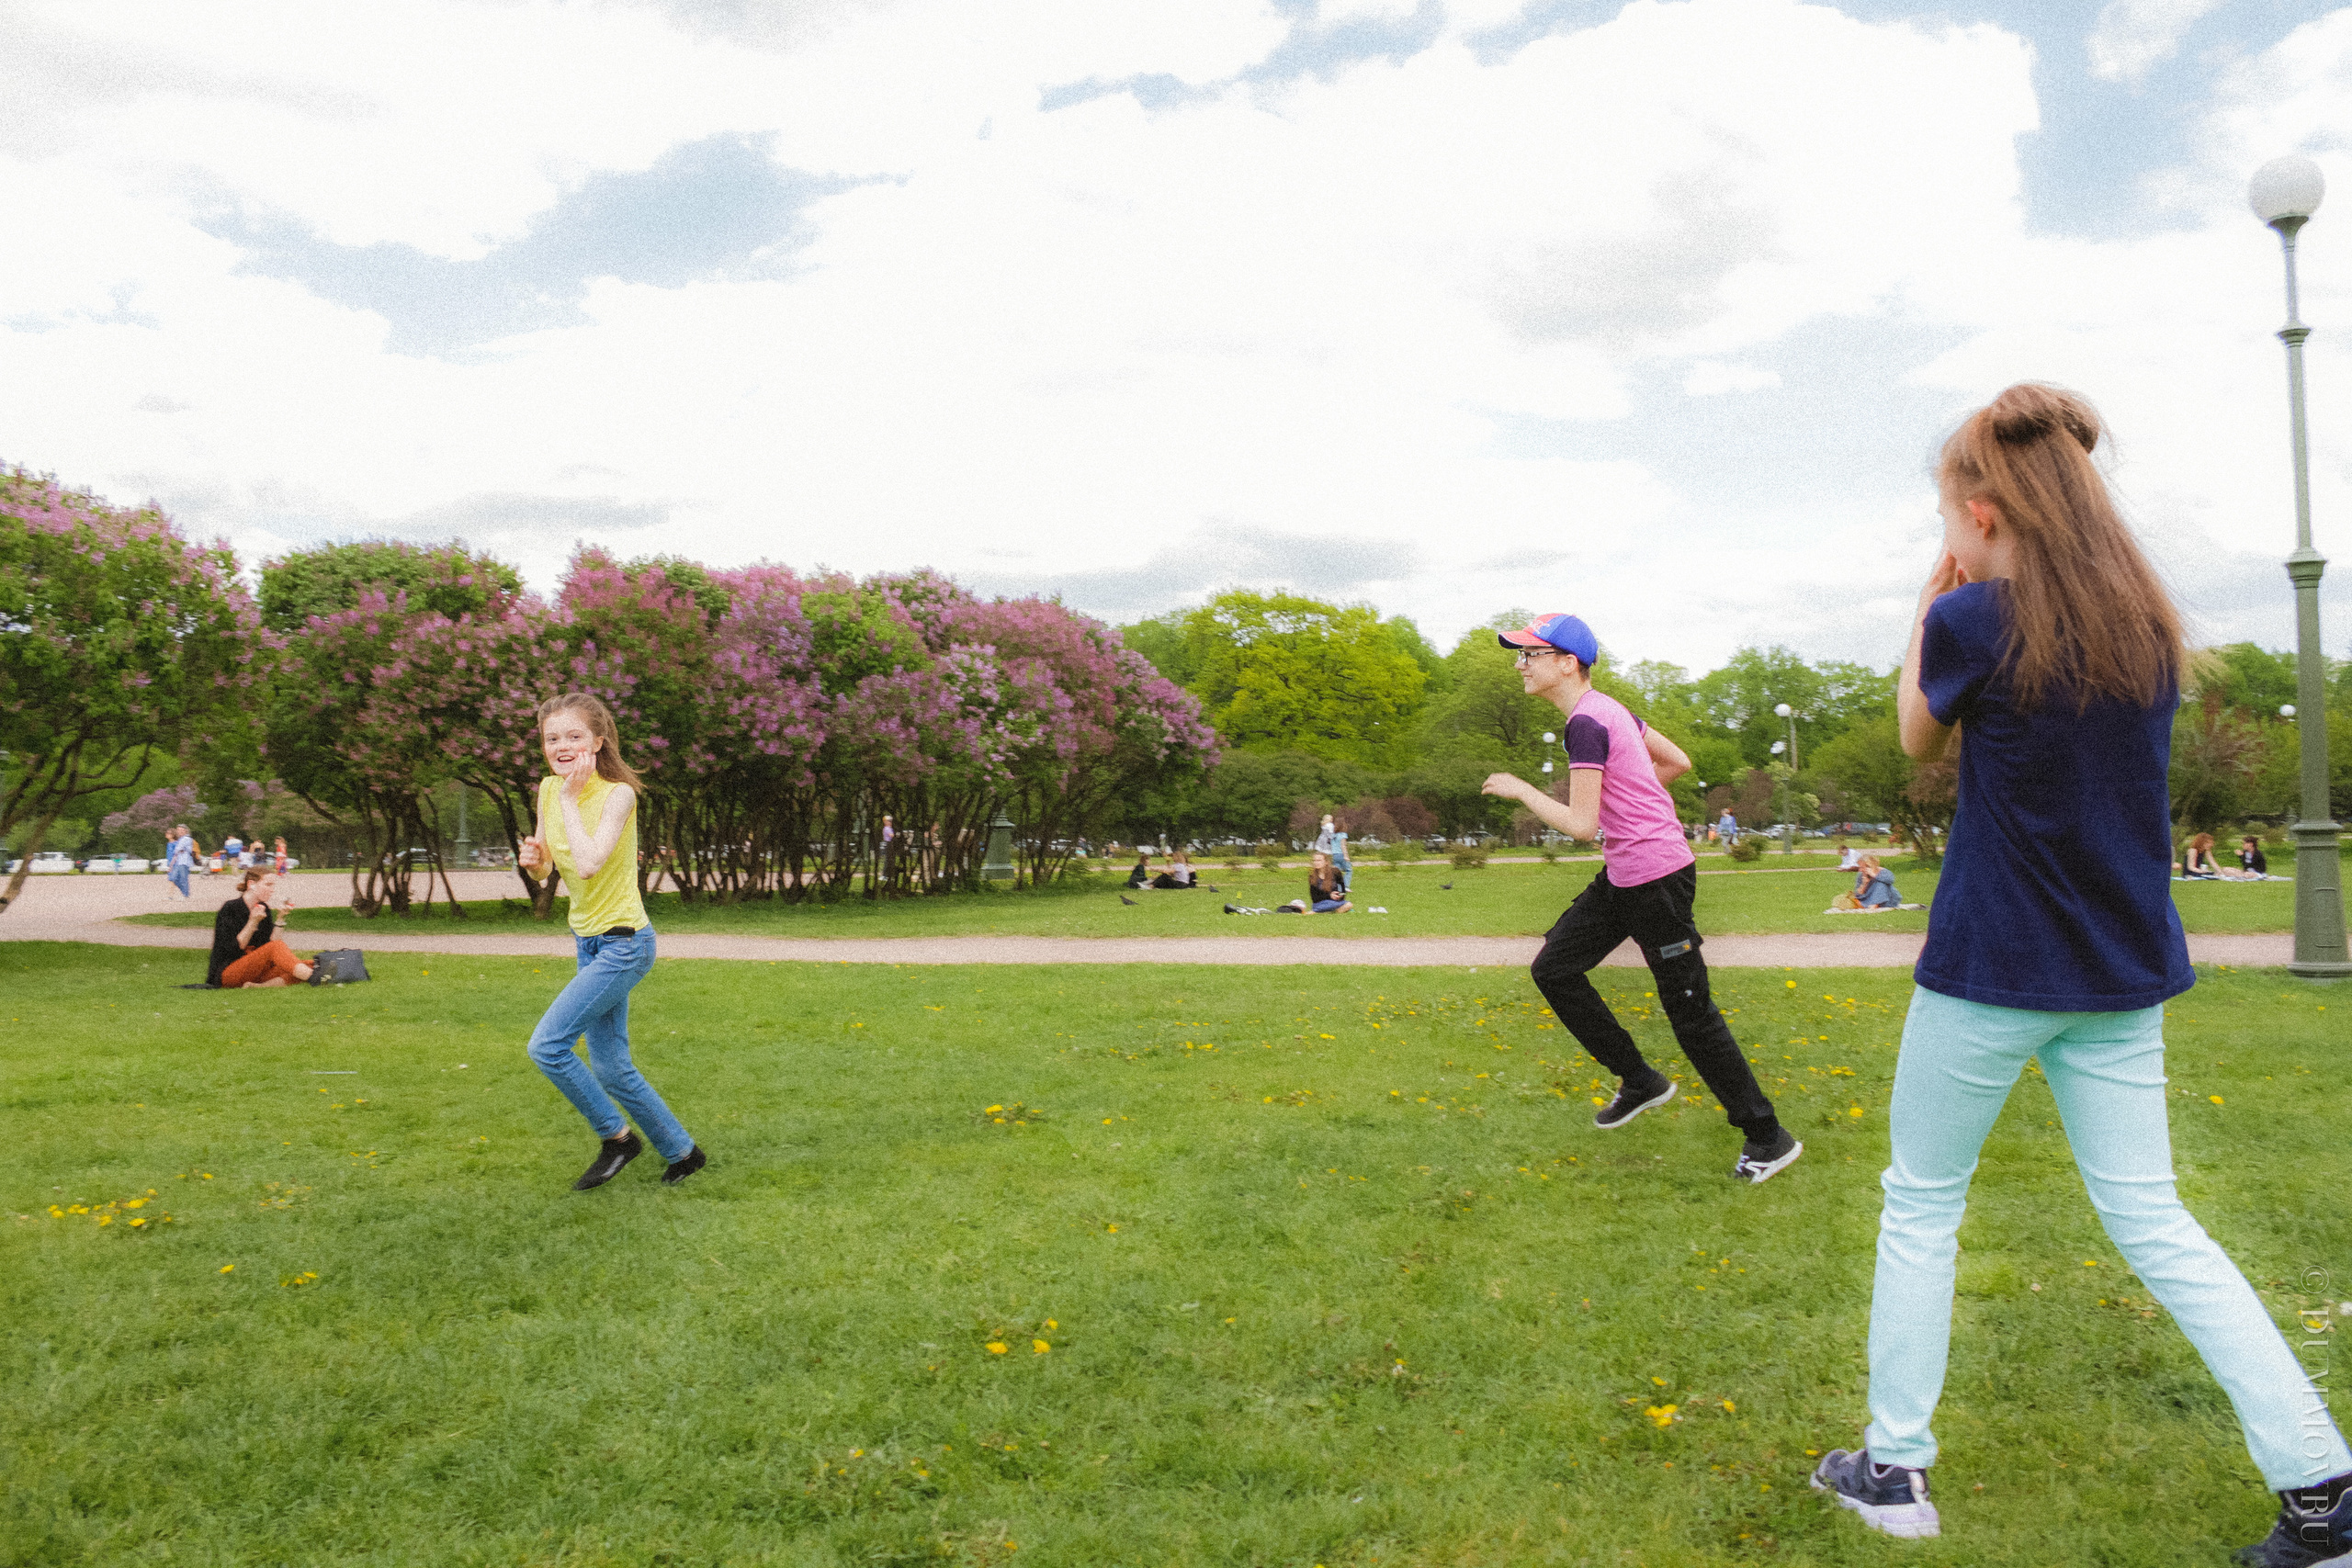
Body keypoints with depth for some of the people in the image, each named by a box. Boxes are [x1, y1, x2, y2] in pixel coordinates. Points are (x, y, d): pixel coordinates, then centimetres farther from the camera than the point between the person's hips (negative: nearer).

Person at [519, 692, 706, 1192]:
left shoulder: (618, 793, -19)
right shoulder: (549, 789, 1)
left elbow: (587, 864, -32)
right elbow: (544, 869, 11)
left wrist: (569, 798, -24)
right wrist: (532, 859, -12)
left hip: (623, 945, -8)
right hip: (589, 941, 8)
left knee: (547, 1044, -14)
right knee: (610, 1069, 12)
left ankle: (617, 1137, 4)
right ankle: (682, 1151, 28)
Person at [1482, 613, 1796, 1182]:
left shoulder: (1585, 723, -19)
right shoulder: (1608, 708, 10)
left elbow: (1581, 824, -22)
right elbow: (1678, 762, 18)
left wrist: (1520, 790, -11)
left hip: (1658, 880, -10)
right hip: (1622, 876, 10)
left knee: (1689, 1010, -2)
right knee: (1553, 969, 11)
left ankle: (1768, 1137, 11)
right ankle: (1640, 1080, 21)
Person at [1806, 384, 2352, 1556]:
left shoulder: (1973, 621, -15)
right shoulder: (2148, 623, 3)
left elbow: (1919, 739, 3)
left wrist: (1933, 602, 8)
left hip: (1992, 971, -6)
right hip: (2122, 973, 6)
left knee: (1920, 1203, 10)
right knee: (2150, 1218, 14)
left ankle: (1894, 1465, 19)